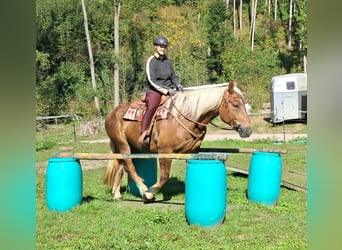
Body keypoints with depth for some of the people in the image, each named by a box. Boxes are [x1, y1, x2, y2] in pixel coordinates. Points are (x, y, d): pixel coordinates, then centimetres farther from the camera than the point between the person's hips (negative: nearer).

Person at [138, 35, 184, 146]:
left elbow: (173, 77, 21)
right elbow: (152, 81, -12)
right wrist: (167, 91, -19)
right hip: (154, 91, -7)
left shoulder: (167, 61, 14)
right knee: (151, 107, -36)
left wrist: (178, 85, -3)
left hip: (169, 90, 7)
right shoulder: (151, 61, -5)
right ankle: (143, 135, -41)